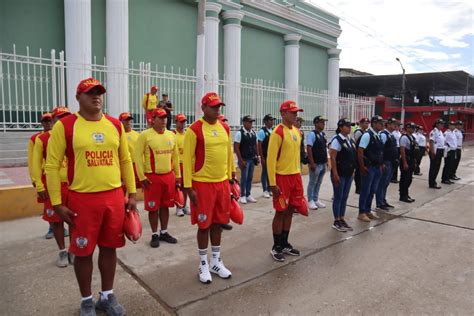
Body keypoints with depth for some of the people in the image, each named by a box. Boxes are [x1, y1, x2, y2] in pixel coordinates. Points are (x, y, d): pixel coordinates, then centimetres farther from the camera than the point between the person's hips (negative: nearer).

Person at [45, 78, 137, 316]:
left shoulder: (115, 125, 6)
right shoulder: (64, 126, -6)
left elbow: (126, 161, 11)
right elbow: (52, 166, -4)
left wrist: (132, 194, 9)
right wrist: (57, 203, -6)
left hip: (114, 197, 4)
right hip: (82, 199, -3)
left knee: (110, 247, 13)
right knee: (83, 251, 9)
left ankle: (107, 296, 32)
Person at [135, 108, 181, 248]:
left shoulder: (171, 135, 8)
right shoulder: (145, 135, -8)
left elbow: (175, 156, 14)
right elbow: (138, 156, -9)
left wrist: (177, 175, 12)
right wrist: (142, 177, -12)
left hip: (169, 175, 5)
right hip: (152, 176, -5)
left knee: (165, 206, 13)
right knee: (153, 207, 4)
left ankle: (164, 232, 27)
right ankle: (154, 235, 19)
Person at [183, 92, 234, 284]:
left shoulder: (225, 128, 8)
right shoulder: (194, 129, -11)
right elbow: (187, 159, -11)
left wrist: (229, 178, 14)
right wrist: (188, 187, -13)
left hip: (222, 182, 6)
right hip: (202, 183, -6)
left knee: (218, 223, 14)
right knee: (204, 225, 4)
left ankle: (216, 262, 29)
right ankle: (203, 264, 22)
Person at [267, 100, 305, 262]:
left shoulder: (297, 131, 11)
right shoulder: (278, 132, -14)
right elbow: (271, 159, -17)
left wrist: (298, 174, 17)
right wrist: (273, 183, -19)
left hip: (296, 175, 8)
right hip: (282, 177, -8)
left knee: (290, 210, 14)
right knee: (281, 212, 1)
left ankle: (285, 243, 27)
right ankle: (276, 247, 16)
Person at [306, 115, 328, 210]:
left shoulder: (323, 134, 11)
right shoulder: (312, 134, -14)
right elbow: (308, 149, -18)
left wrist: (326, 160, 14)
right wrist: (312, 163, -20)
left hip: (323, 163, 8)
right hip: (316, 164, -8)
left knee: (318, 183, 16)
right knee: (312, 183, 4)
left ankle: (316, 199, 28)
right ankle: (310, 201, 16)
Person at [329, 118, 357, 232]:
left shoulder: (350, 140, 10)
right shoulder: (337, 140, -13)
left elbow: (353, 156, 17)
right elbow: (332, 158, -17)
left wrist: (353, 171, 14)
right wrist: (335, 174, -20)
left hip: (348, 174, 8)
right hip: (339, 174, -7)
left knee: (345, 197, 13)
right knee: (338, 197, 1)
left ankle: (342, 219, 24)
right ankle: (336, 222, 12)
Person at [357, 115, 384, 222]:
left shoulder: (378, 136, 11)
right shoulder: (367, 135, -15)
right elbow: (360, 152, -19)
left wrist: (380, 165, 14)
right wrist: (362, 167, -19)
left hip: (377, 168, 8)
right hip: (369, 168, -8)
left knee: (372, 191, 15)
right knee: (365, 191, 1)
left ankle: (368, 211, 27)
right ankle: (361, 213, 13)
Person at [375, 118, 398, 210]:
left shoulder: (392, 136, 16)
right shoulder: (383, 134, -13)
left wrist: (395, 159, 15)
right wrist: (382, 163, -22)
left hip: (391, 163, 10)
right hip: (386, 163, -10)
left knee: (386, 183, 16)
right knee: (382, 183, -3)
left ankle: (383, 201, 26)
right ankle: (379, 204, 4)